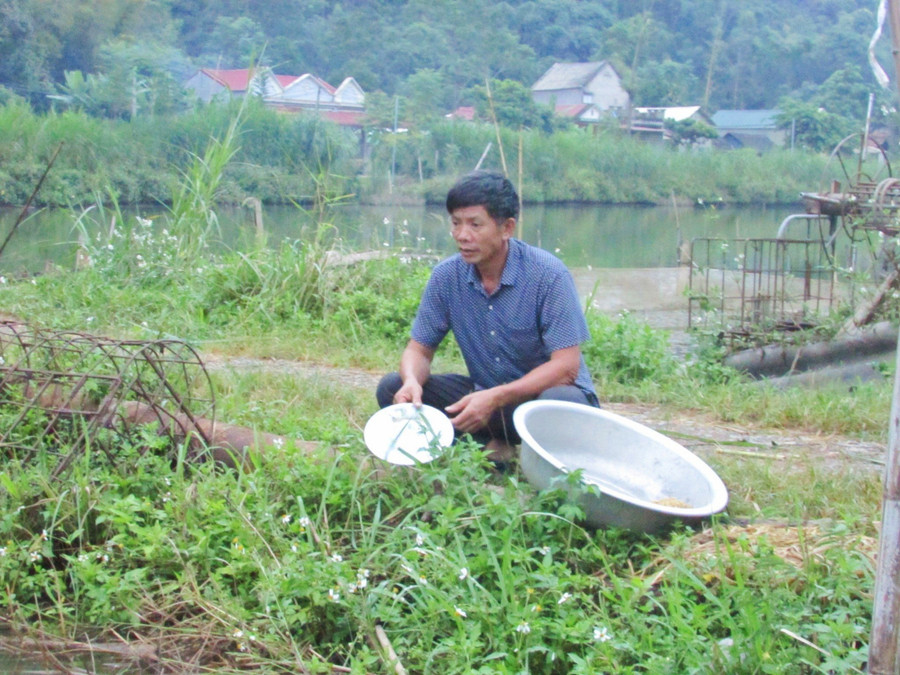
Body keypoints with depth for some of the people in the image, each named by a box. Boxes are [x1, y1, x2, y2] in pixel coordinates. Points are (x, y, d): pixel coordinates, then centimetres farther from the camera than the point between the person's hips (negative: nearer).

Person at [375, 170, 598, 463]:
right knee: (392, 387, -12)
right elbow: (419, 348, 0)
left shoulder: (548, 274, -19)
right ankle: (491, 447, -19)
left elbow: (566, 366, -23)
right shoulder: (446, 276, -5)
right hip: (484, 393, 5)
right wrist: (412, 382, -26)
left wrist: (496, 398, -35)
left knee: (562, 401, -39)